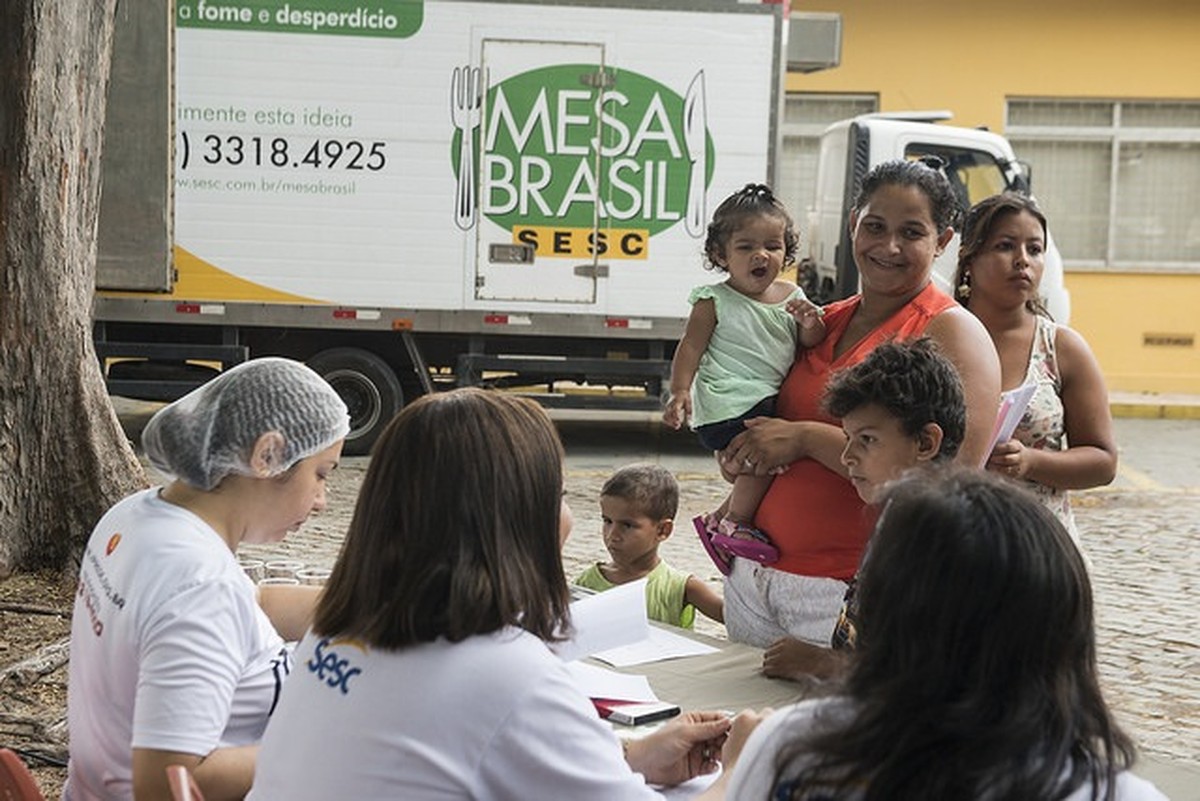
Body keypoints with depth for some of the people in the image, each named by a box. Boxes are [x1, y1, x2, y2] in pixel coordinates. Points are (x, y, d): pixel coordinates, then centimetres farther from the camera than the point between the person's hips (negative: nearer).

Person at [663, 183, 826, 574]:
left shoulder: (792, 297, 11)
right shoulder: (714, 301, -3)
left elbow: (813, 345, 11)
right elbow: (691, 347, -4)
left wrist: (812, 325, -12)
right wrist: (680, 391, -16)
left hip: (772, 402, 7)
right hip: (729, 406, -7)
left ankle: (720, 520, 22)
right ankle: (733, 524, -9)